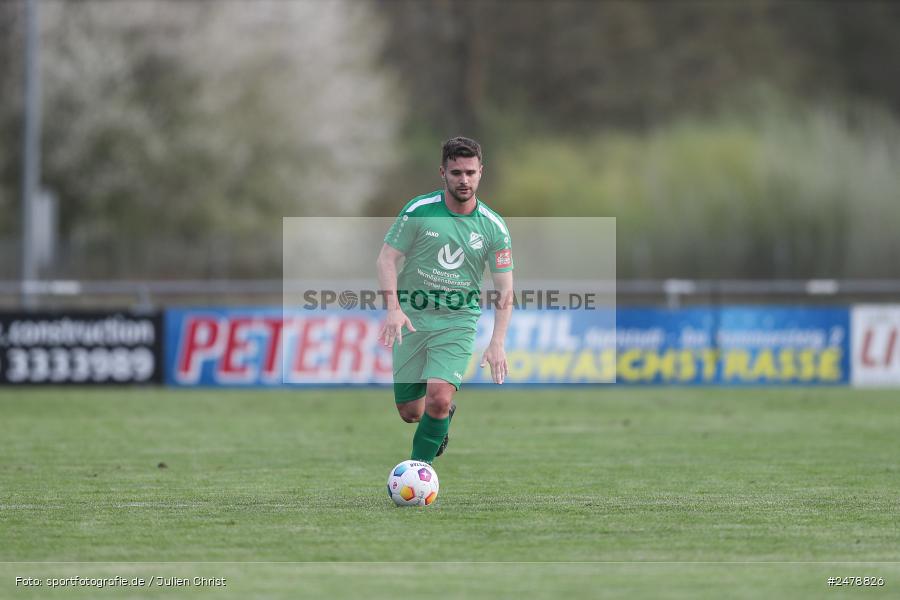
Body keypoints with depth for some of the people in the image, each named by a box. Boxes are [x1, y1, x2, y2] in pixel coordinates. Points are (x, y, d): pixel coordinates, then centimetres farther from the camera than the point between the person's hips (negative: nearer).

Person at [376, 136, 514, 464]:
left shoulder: (493, 226, -3)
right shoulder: (419, 210, -6)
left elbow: (504, 290, 0)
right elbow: (387, 257, -4)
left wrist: (497, 343, -12)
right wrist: (393, 307, -19)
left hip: (457, 323, -1)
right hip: (412, 319, 1)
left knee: (438, 400, -21)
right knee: (410, 412, 4)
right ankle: (446, 413, 39)